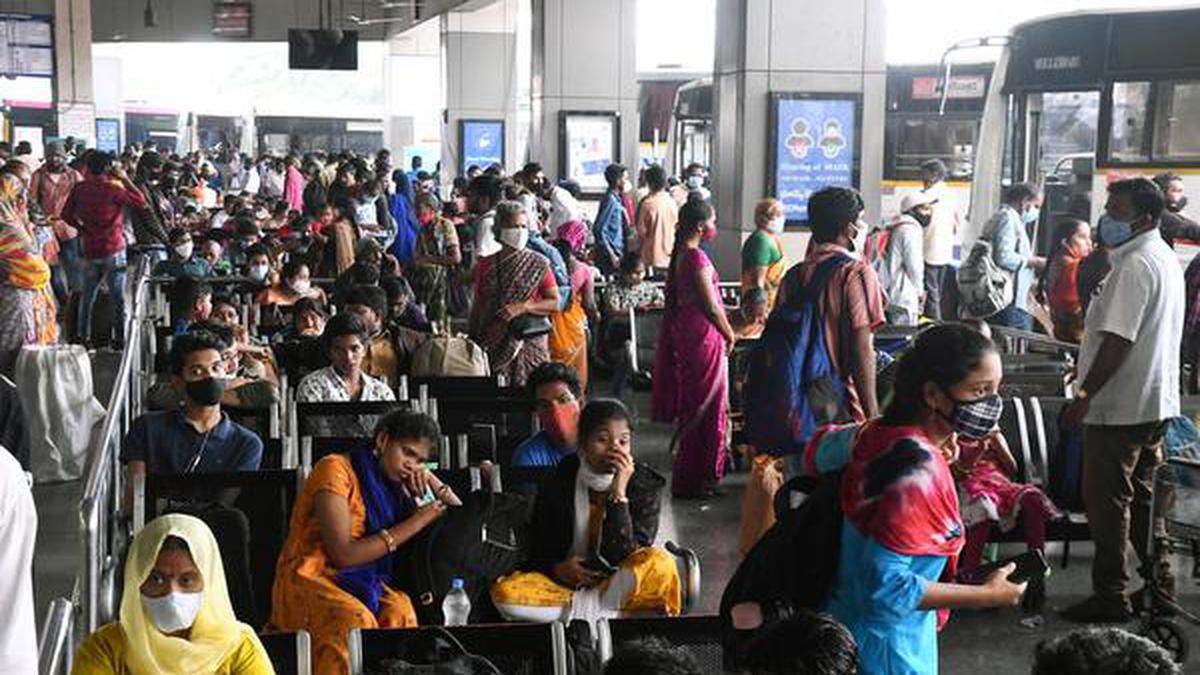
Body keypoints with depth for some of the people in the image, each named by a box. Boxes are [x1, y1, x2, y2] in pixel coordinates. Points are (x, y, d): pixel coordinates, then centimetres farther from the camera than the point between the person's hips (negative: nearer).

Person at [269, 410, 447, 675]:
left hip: (362, 582, 6)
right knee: (354, 620, -37)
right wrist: (415, 523, -14)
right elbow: (343, 554, -16)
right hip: (309, 579, -6)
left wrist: (428, 481, 1)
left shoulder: (391, 482, 14)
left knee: (400, 611, -29)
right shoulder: (336, 469, -7)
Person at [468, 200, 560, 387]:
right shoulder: (486, 265, 8)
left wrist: (522, 307, -14)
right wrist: (472, 341, 8)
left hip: (529, 341, -1)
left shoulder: (538, 264, 2)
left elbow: (555, 303, -3)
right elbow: (477, 307, 12)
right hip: (494, 344, 2)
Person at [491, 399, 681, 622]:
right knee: (503, 592, -27)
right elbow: (536, 551, 6)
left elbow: (626, 556, -17)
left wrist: (618, 494, -23)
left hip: (622, 585, -2)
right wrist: (557, 568, -17)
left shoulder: (643, 484, -6)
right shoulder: (559, 481, -2)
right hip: (564, 584, 2)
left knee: (659, 563, -33)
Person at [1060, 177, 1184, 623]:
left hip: (1120, 406, -10)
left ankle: (1110, 595, 4)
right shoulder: (1167, 260, 13)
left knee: (1106, 501, -2)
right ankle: (1158, 585, 24)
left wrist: (1084, 396, -21)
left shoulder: (1134, 266, -19)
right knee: (1143, 497, 17)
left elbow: (1118, 340, -24)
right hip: (1156, 402, 10)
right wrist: (1088, 369, 23)